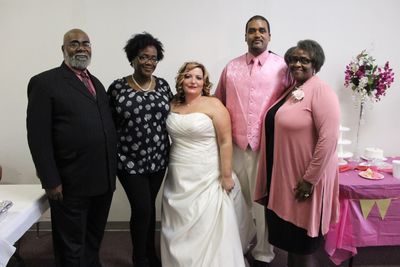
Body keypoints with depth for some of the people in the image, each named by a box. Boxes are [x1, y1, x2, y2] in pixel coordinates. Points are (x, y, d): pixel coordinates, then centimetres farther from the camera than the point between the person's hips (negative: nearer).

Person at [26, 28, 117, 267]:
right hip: (71, 184, -6)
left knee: (94, 241, 22)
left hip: (104, 180, 6)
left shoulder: (96, 83, 15)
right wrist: (50, 181, -15)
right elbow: (38, 137, -12)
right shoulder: (45, 82, -6)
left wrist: (113, 169, 10)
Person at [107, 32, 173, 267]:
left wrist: (175, 150, 7)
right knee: (142, 209, 0)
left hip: (158, 159, 3)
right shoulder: (117, 87, -6)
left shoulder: (163, 85, 3)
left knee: (149, 207, 17)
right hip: (130, 161, -3)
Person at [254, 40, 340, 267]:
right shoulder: (291, 91, 11)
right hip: (284, 177, 8)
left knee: (302, 244, 9)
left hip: (304, 180, -8)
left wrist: (310, 179, -21)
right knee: (289, 238, 21)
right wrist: (272, 176, 17)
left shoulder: (320, 91, -14)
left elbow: (328, 139, -22)